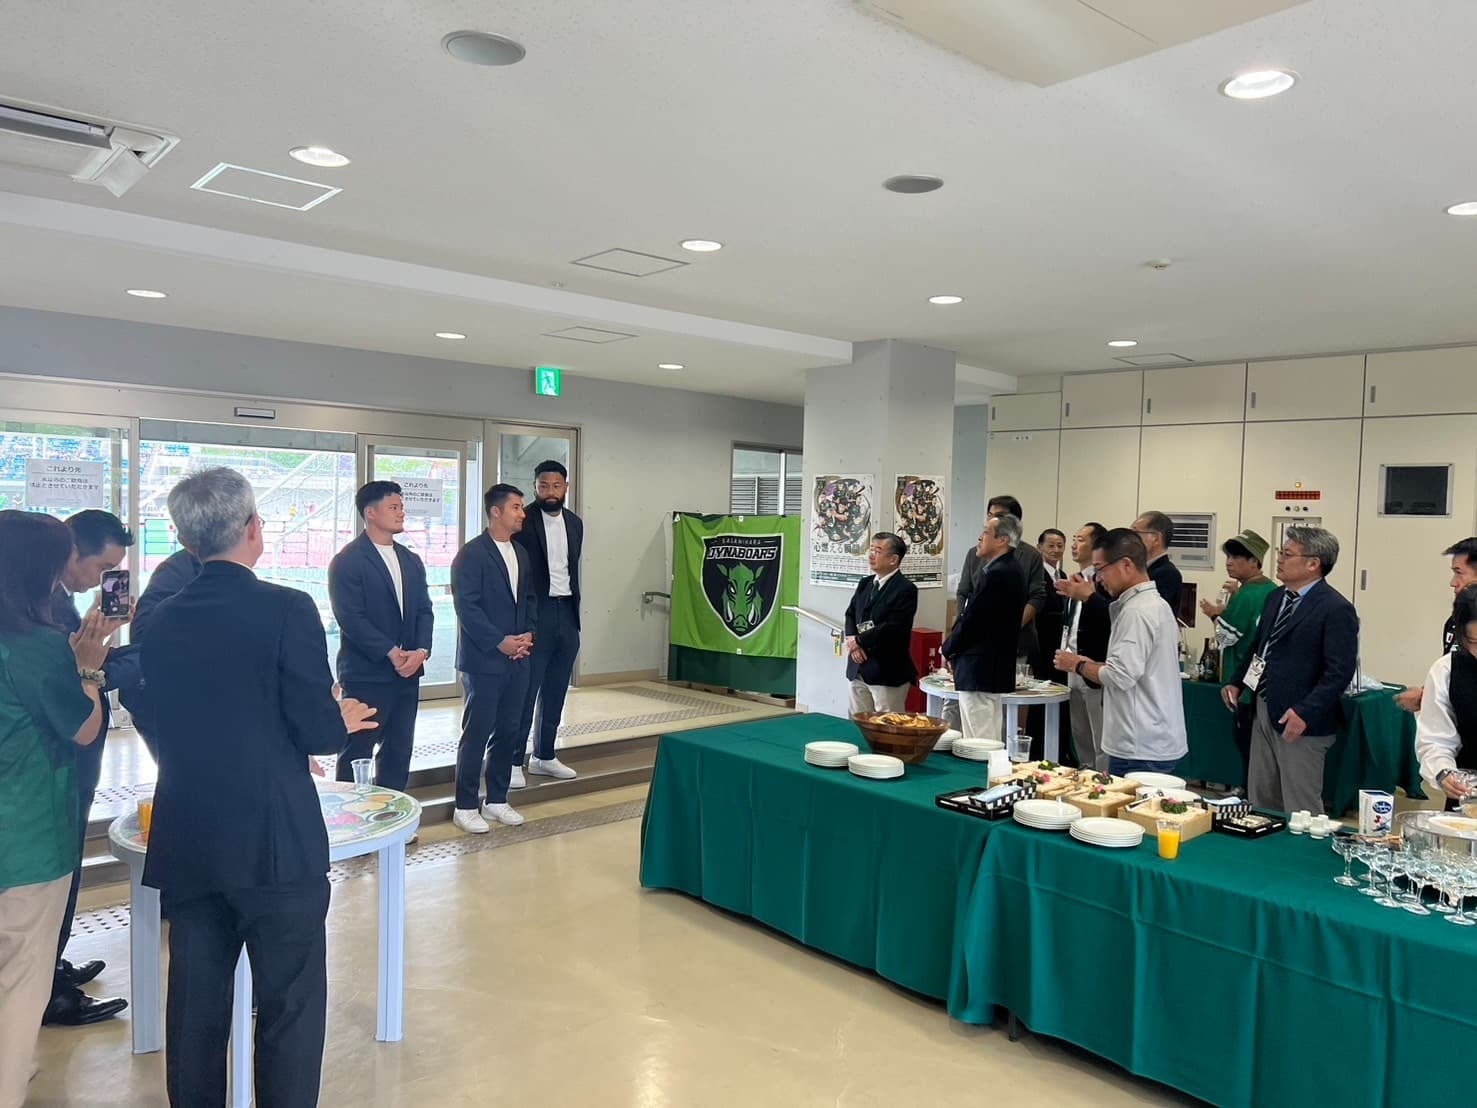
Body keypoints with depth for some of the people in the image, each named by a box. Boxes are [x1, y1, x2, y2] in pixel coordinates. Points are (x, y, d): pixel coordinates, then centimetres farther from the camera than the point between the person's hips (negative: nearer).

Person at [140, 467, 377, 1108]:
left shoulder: (161, 621, 4)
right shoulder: (287, 610, -14)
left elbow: (167, 725, 12)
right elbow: (318, 730, -15)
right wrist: (342, 718, 8)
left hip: (185, 844, 6)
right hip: (276, 841, -6)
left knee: (195, 1003, 17)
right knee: (290, 1004, 7)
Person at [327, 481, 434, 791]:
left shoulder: (412, 561, 14)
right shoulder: (347, 561, -7)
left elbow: (424, 610, 8)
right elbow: (351, 618, -15)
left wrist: (421, 651, -9)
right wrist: (391, 653, -18)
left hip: (407, 673, 7)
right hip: (367, 674, -6)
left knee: (399, 753, 12)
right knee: (356, 755, 2)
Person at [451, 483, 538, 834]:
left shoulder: (522, 554, 13)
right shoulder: (470, 554, -9)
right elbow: (466, 607, -14)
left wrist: (528, 634, 1)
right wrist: (500, 642, -16)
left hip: (517, 659, 7)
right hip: (483, 660, -7)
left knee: (507, 732, 11)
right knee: (476, 734, -1)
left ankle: (497, 800, 22)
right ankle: (465, 807, 10)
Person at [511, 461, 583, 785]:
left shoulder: (575, 523, 11)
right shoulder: (523, 522, -8)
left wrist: (573, 611, 14)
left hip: (567, 613, 6)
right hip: (534, 615, -6)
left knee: (555, 692, 13)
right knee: (525, 692, -2)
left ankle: (544, 756, 24)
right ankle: (514, 760, 8)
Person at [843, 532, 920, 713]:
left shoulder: (906, 589, -12)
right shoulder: (865, 584, 13)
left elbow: (894, 627, -20)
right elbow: (850, 614, 13)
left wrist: (860, 641, -13)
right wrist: (851, 639, -7)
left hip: (887, 672, -7)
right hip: (858, 669, 7)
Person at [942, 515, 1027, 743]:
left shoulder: (997, 574, -19)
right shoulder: (1011, 569, 12)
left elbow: (971, 621, -19)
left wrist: (947, 649, -3)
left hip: (979, 670, -10)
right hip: (995, 666, 10)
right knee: (991, 741, 16)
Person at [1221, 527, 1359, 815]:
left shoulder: (1336, 609, -14)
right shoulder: (1276, 597, 12)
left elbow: (1339, 671, -19)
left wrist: (1305, 712, -25)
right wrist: (1236, 682, 11)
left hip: (1299, 722, -8)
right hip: (1263, 713, 8)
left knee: (1301, 811, 2)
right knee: (1260, 803, 17)